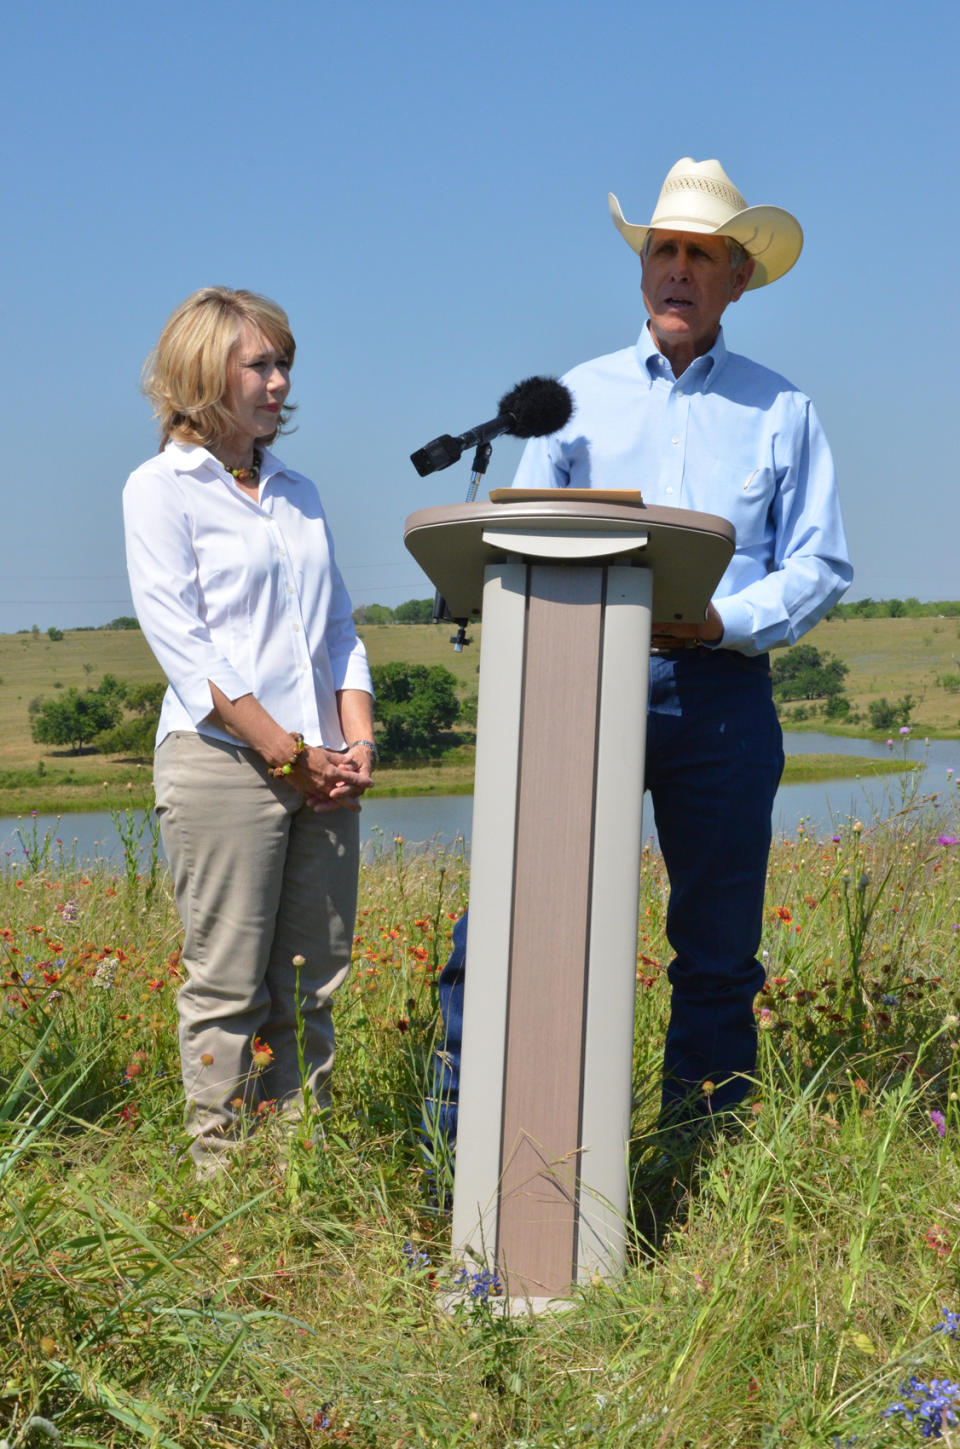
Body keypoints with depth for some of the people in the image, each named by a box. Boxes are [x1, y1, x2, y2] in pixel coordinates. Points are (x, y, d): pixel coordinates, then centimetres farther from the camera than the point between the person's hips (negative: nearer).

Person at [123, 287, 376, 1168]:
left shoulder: (298, 493, 19)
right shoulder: (162, 489, 1)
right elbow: (181, 644, -8)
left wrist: (357, 745, 1)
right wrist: (287, 755, -12)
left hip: (322, 774, 6)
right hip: (221, 763, -6)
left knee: (312, 984, 6)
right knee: (229, 985, -3)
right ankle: (220, 1172, 6)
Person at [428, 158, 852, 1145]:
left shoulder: (780, 412, 12)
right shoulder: (578, 398, 13)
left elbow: (820, 565, 7)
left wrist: (726, 621, -11)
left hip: (720, 689, 0)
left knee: (718, 949, 5)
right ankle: (454, 1136, -4)